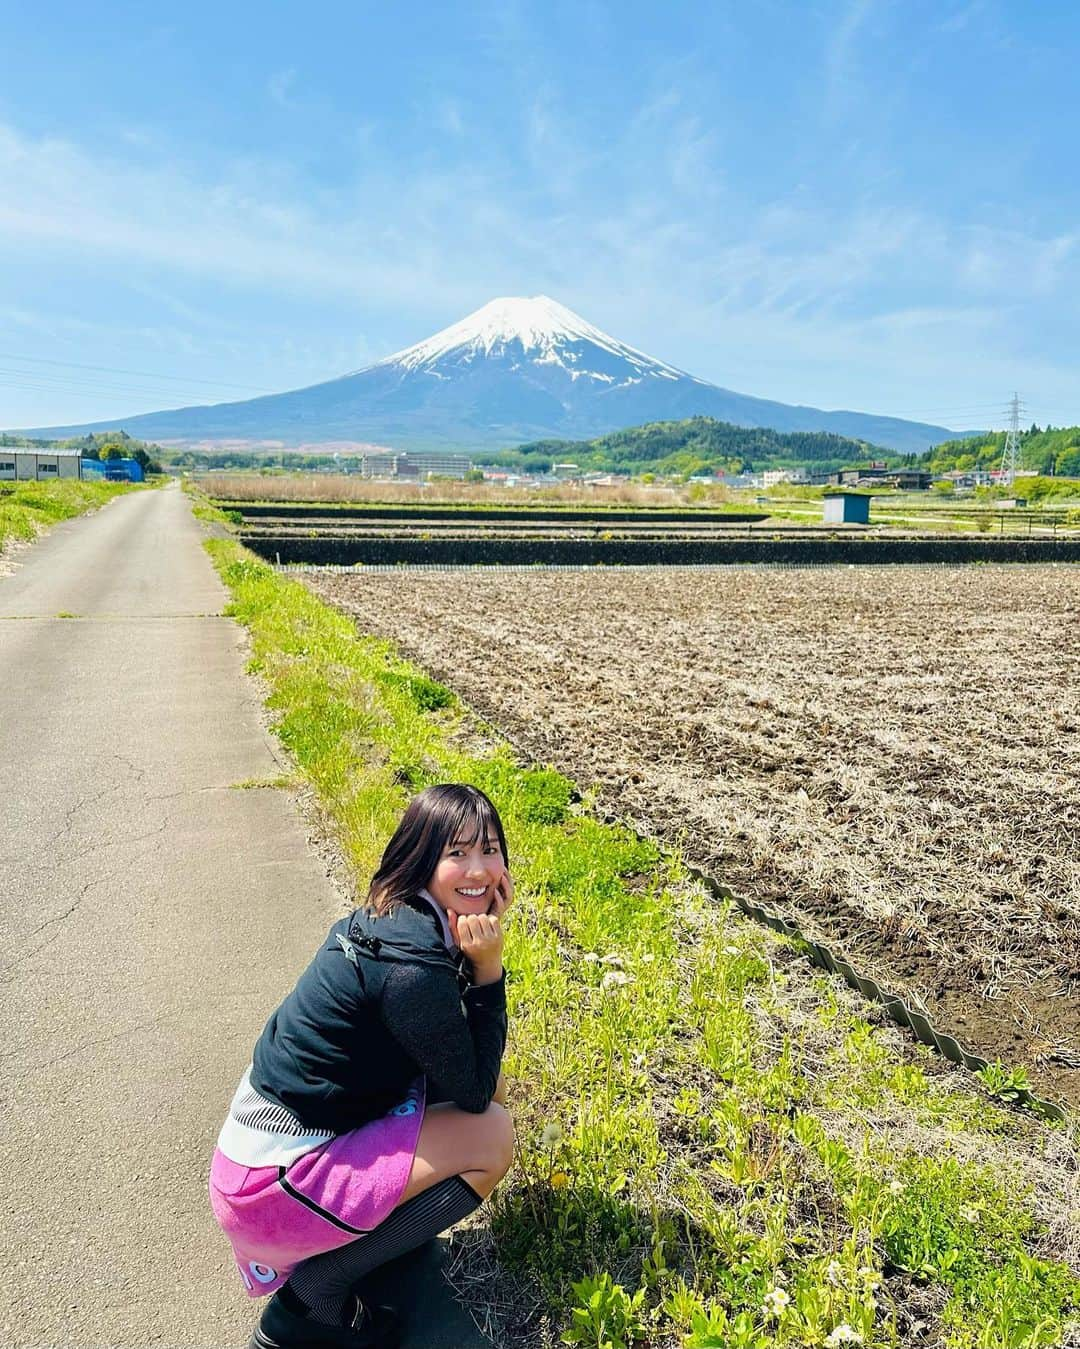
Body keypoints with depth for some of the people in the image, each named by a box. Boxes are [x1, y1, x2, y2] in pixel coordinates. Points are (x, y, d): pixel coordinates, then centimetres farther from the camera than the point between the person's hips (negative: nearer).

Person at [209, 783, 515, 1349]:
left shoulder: (396, 917, 0)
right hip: (273, 1185, -9)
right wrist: (488, 967, -19)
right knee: (492, 1136, -11)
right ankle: (315, 1293, -1)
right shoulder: (411, 963, -28)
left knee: (485, 1088, 8)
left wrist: (484, 935, -6)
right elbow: (475, 1096, -14)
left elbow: (479, 1079, 8)